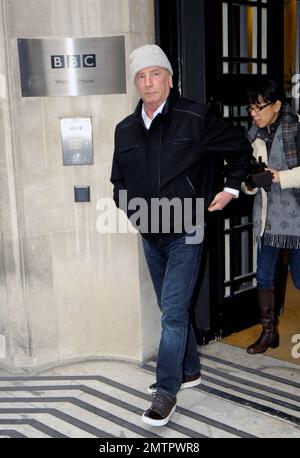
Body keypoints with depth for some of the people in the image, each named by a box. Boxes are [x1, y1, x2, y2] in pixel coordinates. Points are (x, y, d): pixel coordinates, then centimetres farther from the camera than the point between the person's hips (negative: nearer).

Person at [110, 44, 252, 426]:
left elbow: (240, 149, 4)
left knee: (173, 313, -8)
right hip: (150, 235, 6)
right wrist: (128, 206, 8)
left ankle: (166, 391, 3)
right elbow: (119, 179, 21)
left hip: (185, 233, -6)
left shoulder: (195, 118, -9)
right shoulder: (125, 130, 6)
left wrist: (231, 188, 2)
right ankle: (189, 371, 34)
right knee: (173, 309, 17)